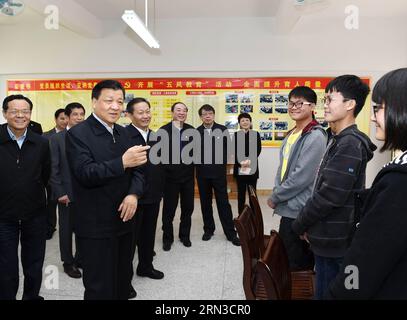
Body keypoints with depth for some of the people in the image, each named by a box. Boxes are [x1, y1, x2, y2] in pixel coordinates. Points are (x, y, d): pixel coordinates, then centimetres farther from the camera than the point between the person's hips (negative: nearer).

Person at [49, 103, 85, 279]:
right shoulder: (56, 139, -4)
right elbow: (53, 169, -6)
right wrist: (60, 193, -11)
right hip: (67, 193, -2)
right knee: (66, 229, 11)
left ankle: (80, 258, 30)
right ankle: (68, 262, 27)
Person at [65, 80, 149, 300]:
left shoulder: (122, 133, 9)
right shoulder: (77, 133, -12)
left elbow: (136, 169, 7)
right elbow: (85, 174, -23)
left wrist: (134, 193, -12)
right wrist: (122, 162, -33)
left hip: (123, 221, 7)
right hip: (95, 226, -6)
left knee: (123, 282, 20)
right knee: (100, 288, 6)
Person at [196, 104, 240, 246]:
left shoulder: (222, 130, -1)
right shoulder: (196, 132, 1)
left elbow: (228, 148, 2)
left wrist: (223, 163, -2)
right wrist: (198, 163, -5)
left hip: (219, 173, -1)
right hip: (202, 173, 2)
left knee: (223, 203, 1)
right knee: (205, 203, 11)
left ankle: (230, 233, 9)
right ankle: (208, 229, 26)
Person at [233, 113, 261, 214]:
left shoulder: (256, 134, 6)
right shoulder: (236, 135, 6)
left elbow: (258, 150, -1)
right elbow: (234, 151, 0)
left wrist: (249, 161, -16)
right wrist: (241, 162, -15)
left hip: (252, 168, 0)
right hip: (239, 168, 0)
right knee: (241, 193, 6)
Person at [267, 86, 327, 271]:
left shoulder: (315, 137, -17)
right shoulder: (292, 134, 11)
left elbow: (302, 177, -22)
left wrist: (275, 197, -12)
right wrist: (277, 193, 3)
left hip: (299, 210, -9)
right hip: (288, 207, 9)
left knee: (299, 263, 5)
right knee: (284, 256, 21)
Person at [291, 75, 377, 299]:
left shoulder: (350, 144, -21)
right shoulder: (339, 140, 11)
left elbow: (329, 196, -24)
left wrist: (300, 225, -11)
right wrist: (308, 224, 10)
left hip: (334, 240, -9)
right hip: (328, 237, 9)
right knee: (326, 291, 22)